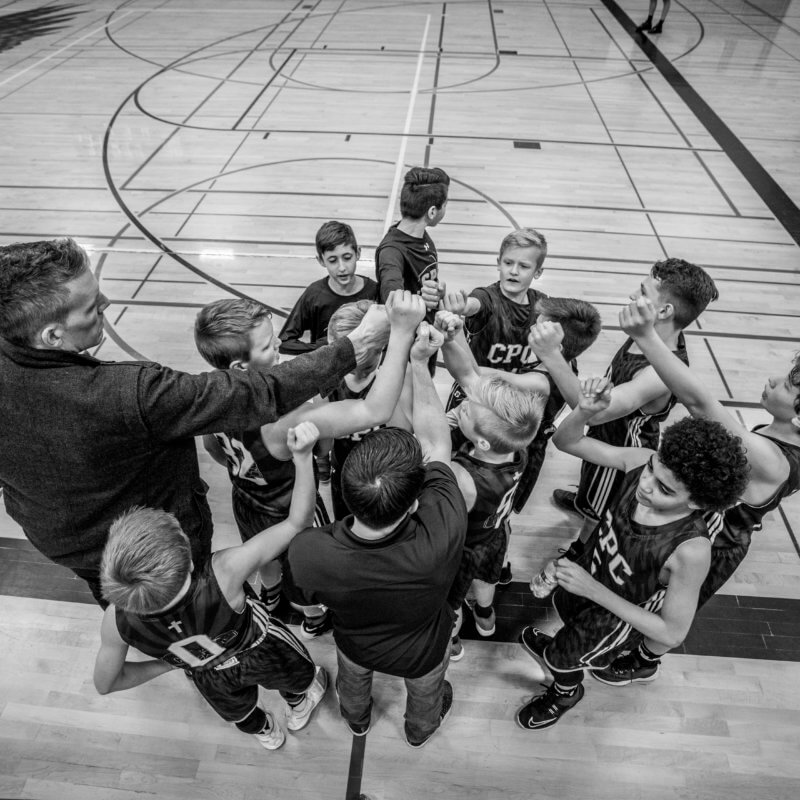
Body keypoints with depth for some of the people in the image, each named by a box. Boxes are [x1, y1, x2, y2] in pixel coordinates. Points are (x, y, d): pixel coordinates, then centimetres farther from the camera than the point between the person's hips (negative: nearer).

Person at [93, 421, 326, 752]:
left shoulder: (117, 620, -37)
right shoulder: (223, 575, -50)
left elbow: (105, 684, -15)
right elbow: (297, 522, -41)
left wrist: (167, 663, -5)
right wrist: (302, 456, -46)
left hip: (212, 677, 3)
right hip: (263, 654, -3)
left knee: (237, 711, 39)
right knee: (296, 673, 36)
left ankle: (265, 731, 72)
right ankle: (299, 706, 69)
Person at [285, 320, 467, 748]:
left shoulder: (307, 552, -45)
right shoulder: (442, 533, -48)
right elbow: (437, 441, -33)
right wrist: (418, 362, -28)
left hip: (356, 644, 1)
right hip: (422, 652, 0)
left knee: (352, 682, 39)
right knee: (424, 695, 38)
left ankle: (356, 719, 73)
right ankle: (420, 729, 71)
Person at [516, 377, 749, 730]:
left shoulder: (690, 550, -41)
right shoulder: (641, 461, -29)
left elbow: (673, 632, -28)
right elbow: (566, 441, -19)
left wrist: (593, 590, -34)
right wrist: (584, 411, -42)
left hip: (613, 620, -4)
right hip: (584, 578, 4)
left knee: (562, 664, 26)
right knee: (563, 610, 37)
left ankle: (565, 694, 64)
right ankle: (559, 650, 74)